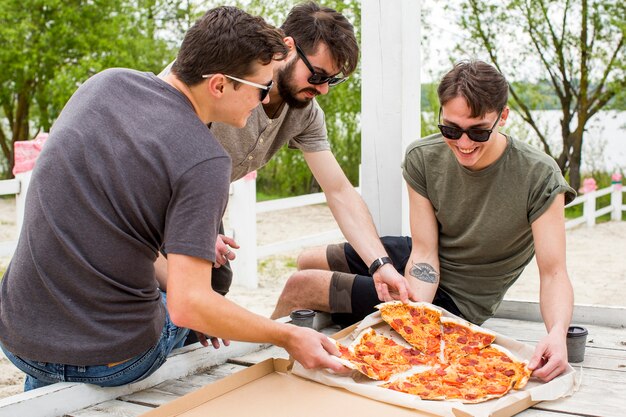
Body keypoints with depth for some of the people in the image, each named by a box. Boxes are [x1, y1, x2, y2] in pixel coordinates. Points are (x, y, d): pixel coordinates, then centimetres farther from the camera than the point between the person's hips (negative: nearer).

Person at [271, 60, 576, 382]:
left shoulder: (539, 177, -27)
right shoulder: (422, 158, -16)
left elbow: (553, 273, -26)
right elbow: (424, 254, -17)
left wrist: (557, 332, -46)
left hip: (451, 301, -5)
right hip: (422, 270, 5)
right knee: (307, 262, 17)